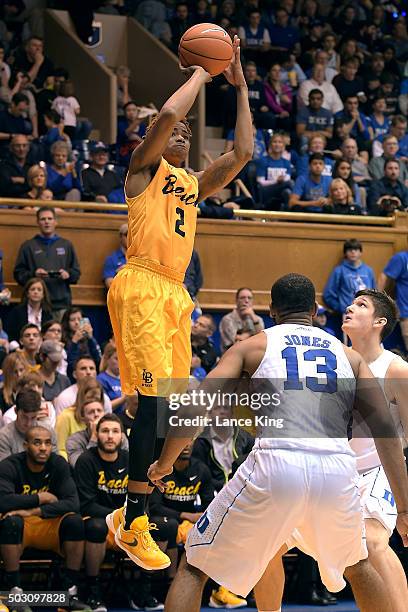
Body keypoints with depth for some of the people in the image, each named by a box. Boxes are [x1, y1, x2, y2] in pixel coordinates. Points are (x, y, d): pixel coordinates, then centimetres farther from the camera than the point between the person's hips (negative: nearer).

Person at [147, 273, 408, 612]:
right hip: (337, 469, 3)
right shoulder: (349, 355, 24)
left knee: (194, 568, 11)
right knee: (356, 565, 33)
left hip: (275, 463, -3)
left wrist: (164, 464, 21)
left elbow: (195, 407, 6)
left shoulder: (252, 346, 18)